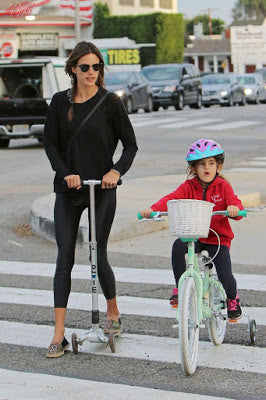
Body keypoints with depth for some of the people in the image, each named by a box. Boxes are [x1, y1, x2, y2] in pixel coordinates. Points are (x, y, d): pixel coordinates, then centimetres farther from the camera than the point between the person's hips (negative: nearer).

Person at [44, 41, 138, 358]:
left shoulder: (110, 102, -3)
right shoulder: (60, 102, 5)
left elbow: (130, 144, 1)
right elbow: (50, 143, 5)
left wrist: (117, 171, -16)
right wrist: (65, 173, -11)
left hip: (102, 189, -2)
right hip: (68, 189, 2)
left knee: (98, 255, 1)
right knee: (64, 259, -2)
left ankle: (113, 312, 28)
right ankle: (59, 334, -3)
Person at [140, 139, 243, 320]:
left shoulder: (223, 186, -4)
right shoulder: (189, 186, -3)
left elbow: (234, 202, -16)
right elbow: (172, 198, -16)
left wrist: (234, 208, -43)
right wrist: (153, 209, -35)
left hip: (218, 238, -1)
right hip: (194, 236, 1)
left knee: (225, 276, -15)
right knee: (178, 246, -32)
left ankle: (232, 299, 23)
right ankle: (180, 288, -14)